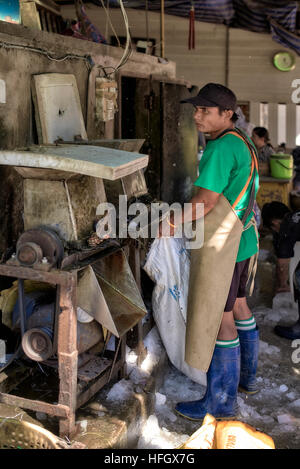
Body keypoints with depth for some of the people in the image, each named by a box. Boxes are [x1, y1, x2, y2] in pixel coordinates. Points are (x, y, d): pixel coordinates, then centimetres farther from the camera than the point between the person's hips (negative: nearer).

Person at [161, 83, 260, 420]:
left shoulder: (221, 148, -20)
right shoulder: (243, 143, 11)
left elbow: (205, 200, -23)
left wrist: (172, 223, -11)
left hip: (221, 246, -10)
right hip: (242, 239, 10)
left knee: (220, 318, -2)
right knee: (238, 305, 20)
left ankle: (222, 400, 10)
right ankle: (246, 376, 37)